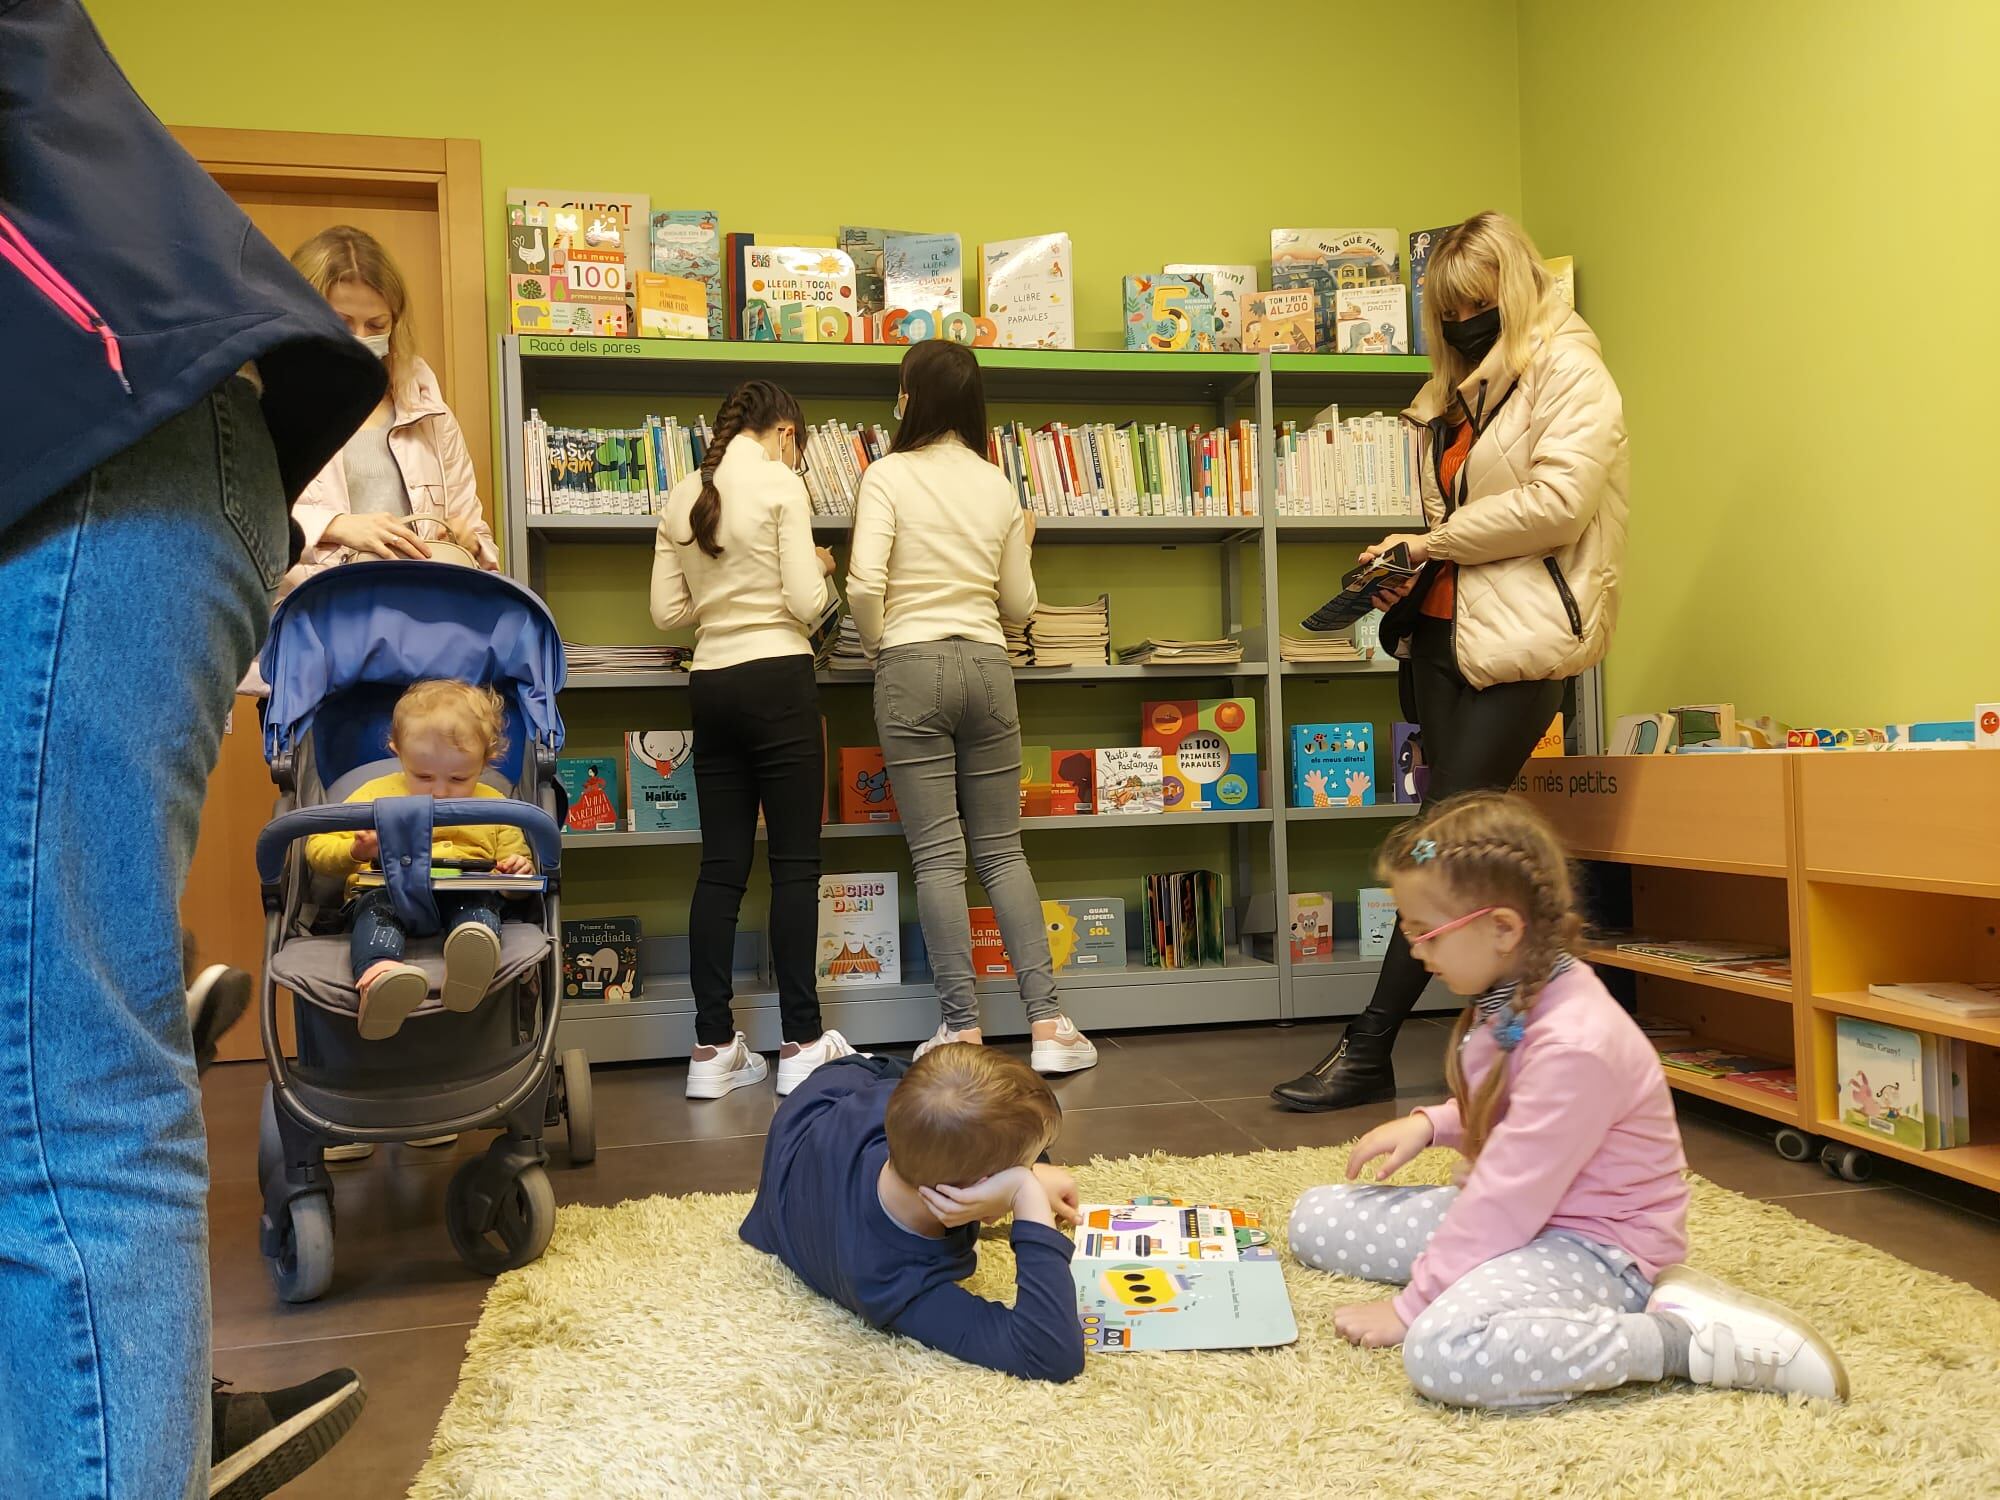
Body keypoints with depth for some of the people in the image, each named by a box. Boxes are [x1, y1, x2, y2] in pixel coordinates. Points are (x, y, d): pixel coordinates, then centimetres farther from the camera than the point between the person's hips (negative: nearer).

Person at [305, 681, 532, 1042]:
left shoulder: (494, 807, 19)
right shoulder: (375, 796, 16)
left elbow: (516, 881, 25)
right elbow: (317, 849, 14)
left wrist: (518, 872, -1)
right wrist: (357, 852, -9)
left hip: (465, 895, 1)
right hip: (387, 889, 0)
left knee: (481, 900, -34)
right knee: (376, 906, -35)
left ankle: (473, 951, -68)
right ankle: (377, 974, -66)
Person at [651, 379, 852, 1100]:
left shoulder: (682, 497, 11)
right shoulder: (781, 483, -6)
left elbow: (667, 613, 10)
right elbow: (806, 604, -11)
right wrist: (820, 567, 10)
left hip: (710, 685, 6)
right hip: (777, 681, -6)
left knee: (721, 865, 7)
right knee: (794, 863, 0)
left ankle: (712, 1048, 9)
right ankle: (801, 1043, 4)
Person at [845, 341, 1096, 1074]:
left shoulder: (888, 475, -4)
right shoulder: (998, 485, 8)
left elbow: (865, 583, -16)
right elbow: (1019, 606, 11)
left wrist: (877, 644, 3)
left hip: (912, 667, -3)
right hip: (987, 666, 4)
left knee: (938, 855, 1)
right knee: (1002, 850, 10)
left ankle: (963, 1028, 3)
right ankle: (1047, 1021, 6)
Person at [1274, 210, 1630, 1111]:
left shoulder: (1569, 371, -2)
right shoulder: (1459, 391, 23)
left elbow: (1557, 501, -16)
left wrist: (1430, 541, -10)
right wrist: (1411, 573, 7)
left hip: (1520, 638, -9)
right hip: (1445, 630, 9)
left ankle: (1368, 1054, -5)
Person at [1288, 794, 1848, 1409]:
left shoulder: (1573, 1044, -29)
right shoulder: (1509, 1000, 2)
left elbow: (1507, 1199, -26)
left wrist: (1412, 1305, -19)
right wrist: (1429, 1123, 5)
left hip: (1595, 1242, -10)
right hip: (1516, 1210, 10)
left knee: (1442, 1351, -38)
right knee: (1316, 1218, 6)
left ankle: (1689, 1338, -20)